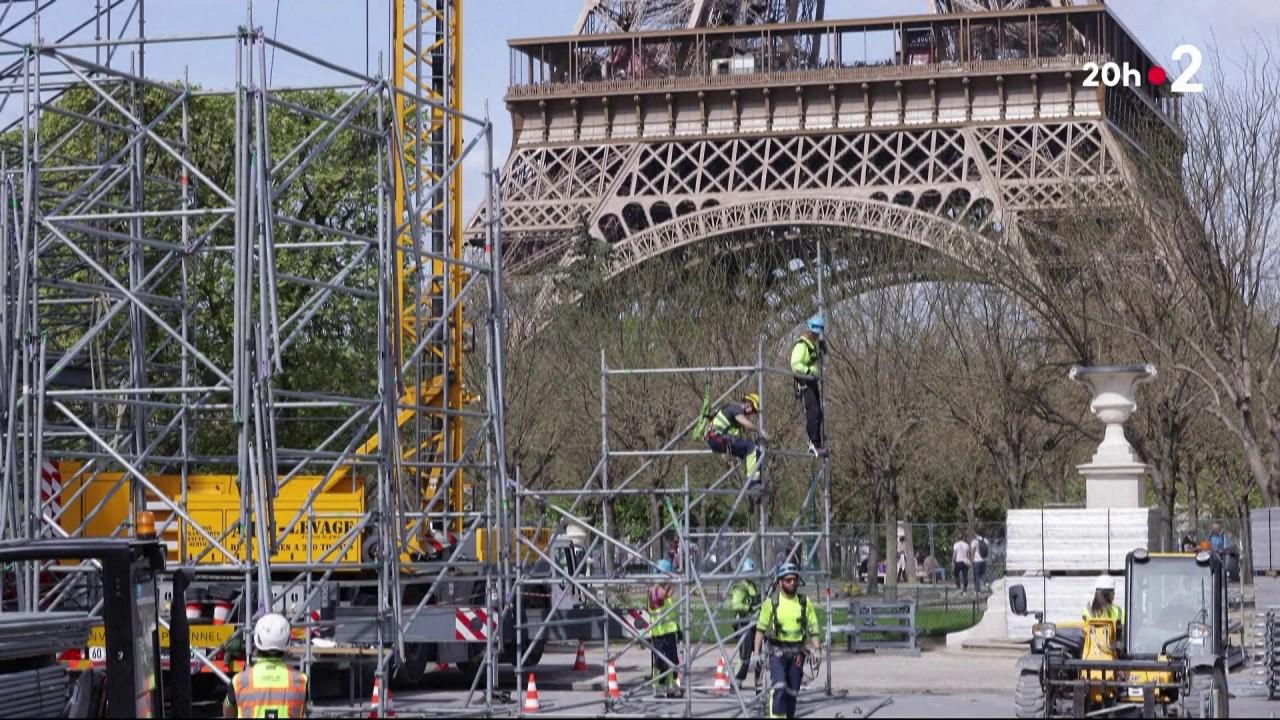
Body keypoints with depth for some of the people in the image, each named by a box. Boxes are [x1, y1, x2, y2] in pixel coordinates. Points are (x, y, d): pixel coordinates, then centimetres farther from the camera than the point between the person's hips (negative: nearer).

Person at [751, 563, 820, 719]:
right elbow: (761, 628, 3)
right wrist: (757, 652, -2)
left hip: (797, 652, 3)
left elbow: (813, 629, 7)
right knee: (779, 687, -19)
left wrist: (816, 650, -3)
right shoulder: (771, 602, -2)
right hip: (777, 651, -3)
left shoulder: (804, 602, 4)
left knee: (792, 692, 8)